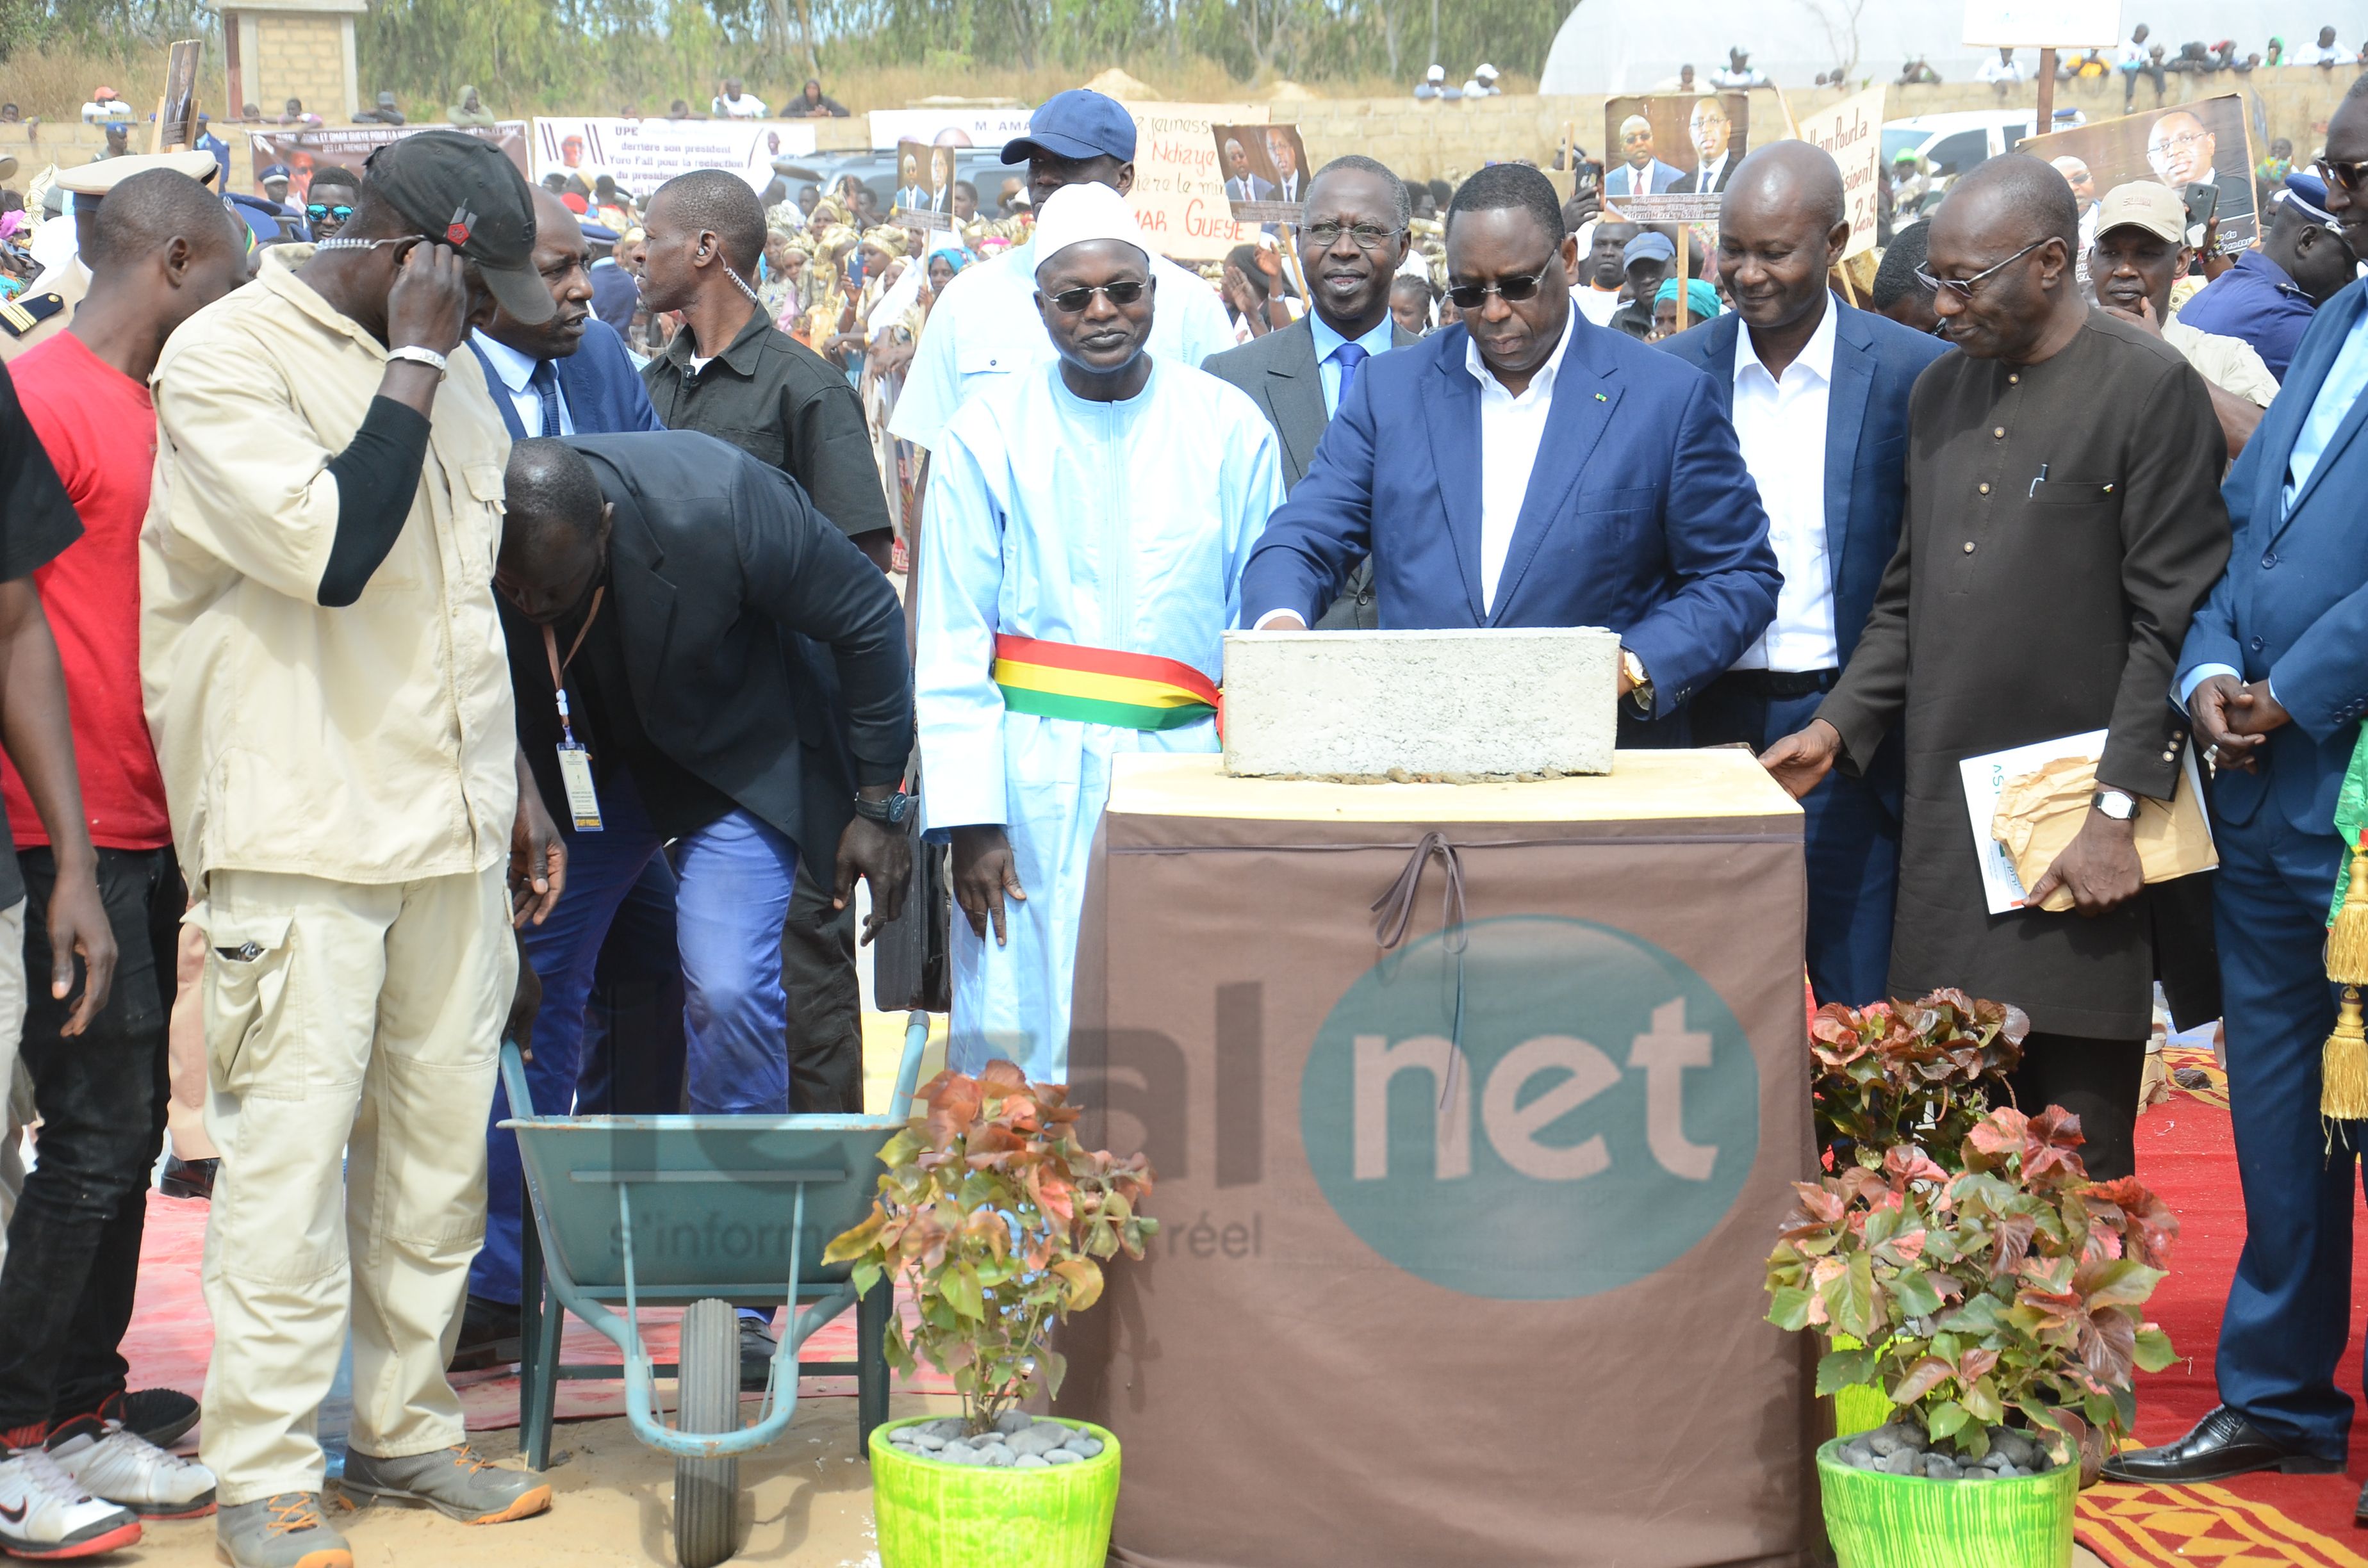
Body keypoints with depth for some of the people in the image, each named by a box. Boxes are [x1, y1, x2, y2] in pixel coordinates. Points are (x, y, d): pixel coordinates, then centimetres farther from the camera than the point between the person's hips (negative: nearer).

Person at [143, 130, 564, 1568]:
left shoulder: (449, 369, 14)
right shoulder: (228, 357, -9)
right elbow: (333, 553, -22)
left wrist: (518, 789, 23)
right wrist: (415, 362, -16)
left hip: (451, 826, 7)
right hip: (300, 831, -7)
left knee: (441, 1144, 10)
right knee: (292, 1149, -5)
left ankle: (405, 1423, 22)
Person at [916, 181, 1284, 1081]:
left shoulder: (1230, 429, 5)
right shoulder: (987, 436, 2)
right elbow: (949, 647, 2)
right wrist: (969, 818, -5)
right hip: (1035, 779, -1)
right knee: (1021, 1045, 1)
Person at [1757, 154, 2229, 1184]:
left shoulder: (2150, 388, -6)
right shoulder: (1941, 392, 15)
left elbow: (2170, 622, -10)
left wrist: (2117, 813, -14)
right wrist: (1841, 725, 7)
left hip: (2075, 834, -6)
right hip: (1944, 818, 6)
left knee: (2075, 1157, -3)